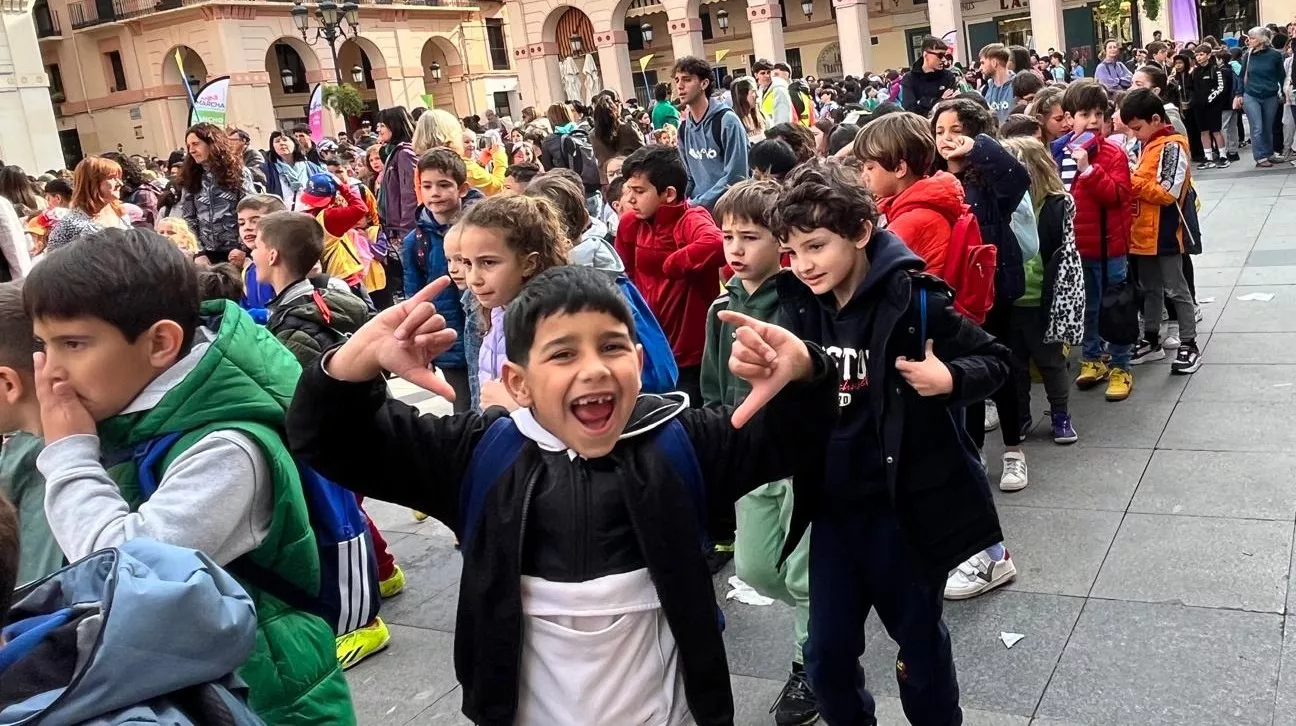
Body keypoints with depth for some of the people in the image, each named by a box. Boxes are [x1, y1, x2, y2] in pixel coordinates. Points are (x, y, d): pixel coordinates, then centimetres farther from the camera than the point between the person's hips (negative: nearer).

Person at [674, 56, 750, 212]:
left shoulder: (727, 121, -11)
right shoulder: (684, 129, 9)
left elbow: (735, 177, -15)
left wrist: (697, 204, -17)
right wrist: (681, 202, -3)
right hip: (698, 210, 6)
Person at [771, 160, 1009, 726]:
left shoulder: (911, 300, -15)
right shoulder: (797, 305, -1)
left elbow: (994, 360, -6)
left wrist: (951, 378, -25)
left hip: (906, 505, -4)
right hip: (833, 508, 4)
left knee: (920, 643, 15)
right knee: (827, 654, 13)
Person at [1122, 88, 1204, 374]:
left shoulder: (1172, 147, -15)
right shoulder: (1148, 145, 11)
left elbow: (1166, 193, -22)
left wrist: (1132, 182, -17)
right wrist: (1132, 182, 0)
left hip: (1166, 232, -8)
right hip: (1145, 232, 9)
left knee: (1175, 290, 0)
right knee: (1150, 288, 16)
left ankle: (1189, 345, 9)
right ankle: (1151, 341, 26)